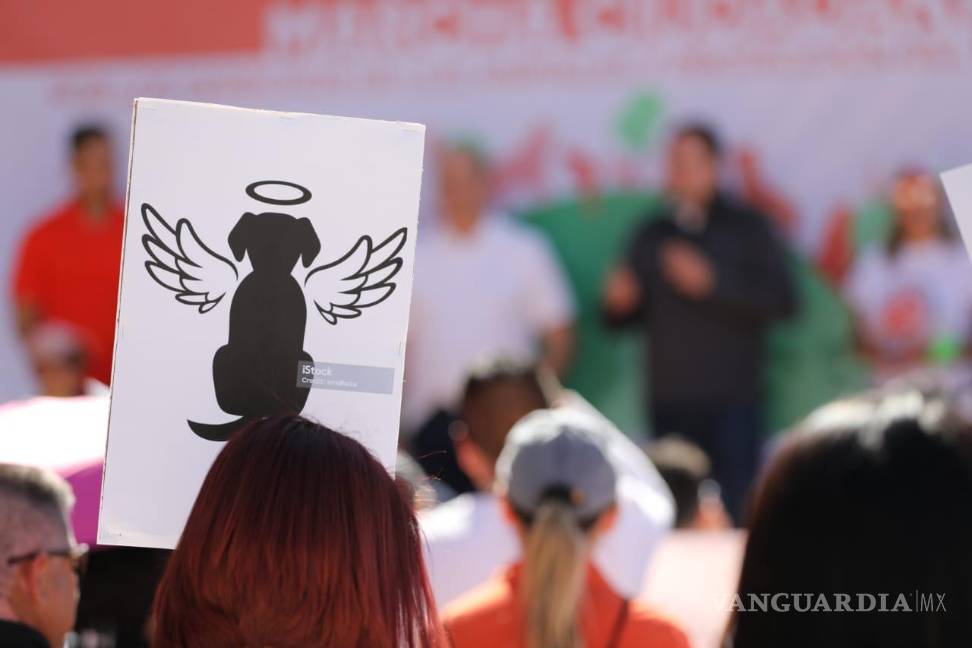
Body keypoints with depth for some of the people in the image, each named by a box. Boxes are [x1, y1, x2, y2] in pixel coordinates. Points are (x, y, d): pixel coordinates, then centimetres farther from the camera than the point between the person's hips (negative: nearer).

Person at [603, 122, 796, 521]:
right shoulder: (652, 236, 15)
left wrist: (712, 282, -15)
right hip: (670, 402, 3)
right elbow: (625, 319, 19)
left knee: (734, 512, -9)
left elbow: (782, 301, -6)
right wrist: (618, 303, -4)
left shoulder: (747, 228, 5)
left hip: (732, 402, -3)